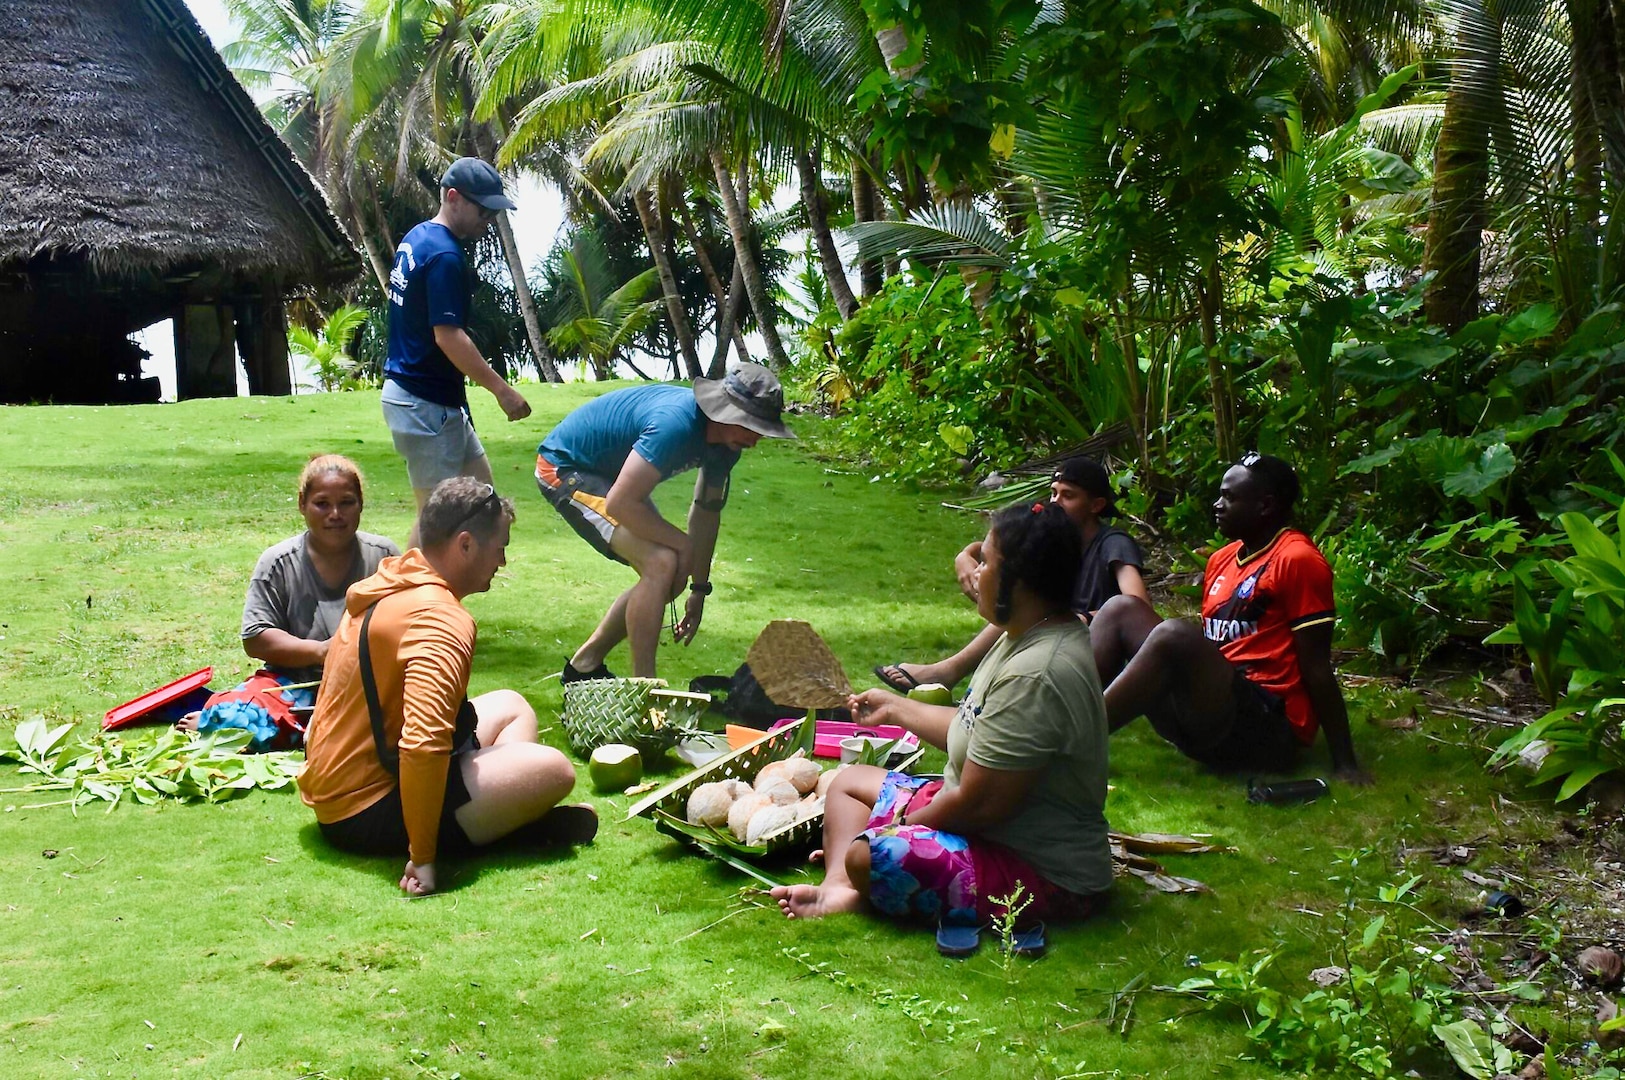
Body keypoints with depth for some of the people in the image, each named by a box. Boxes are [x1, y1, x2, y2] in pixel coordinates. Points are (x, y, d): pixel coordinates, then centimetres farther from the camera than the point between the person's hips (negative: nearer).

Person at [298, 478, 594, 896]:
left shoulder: (389, 586, 6)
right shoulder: (441, 619, -25)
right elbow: (423, 743, -38)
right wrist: (421, 857, -31)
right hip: (368, 811, -10)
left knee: (510, 707, 19)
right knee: (554, 770, -20)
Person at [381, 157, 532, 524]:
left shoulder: (415, 239, 11)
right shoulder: (444, 256, -20)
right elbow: (448, 336, -25)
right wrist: (502, 390, -21)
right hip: (425, 403, -10)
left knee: (479, 485, 17)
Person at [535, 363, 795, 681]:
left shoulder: (726, 440, -6)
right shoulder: (676, 424, -35)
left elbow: (707, 511, 7)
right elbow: (620, 504, -36)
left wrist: (699, 590, 9)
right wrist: (683, 543, -23)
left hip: (608, 470, 10)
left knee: (668, 580, 8)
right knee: (660, 563, -24)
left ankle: (584, 666, 22)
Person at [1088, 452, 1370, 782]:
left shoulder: (1298, 559, -8)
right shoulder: (1222, 559, 16)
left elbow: (1316, 667, -11)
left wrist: (1344, 762, -11)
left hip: (1268, 728, -8)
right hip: (1211, 720, 8)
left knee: (1175, 635, -30)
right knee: (1121, 610, 0)